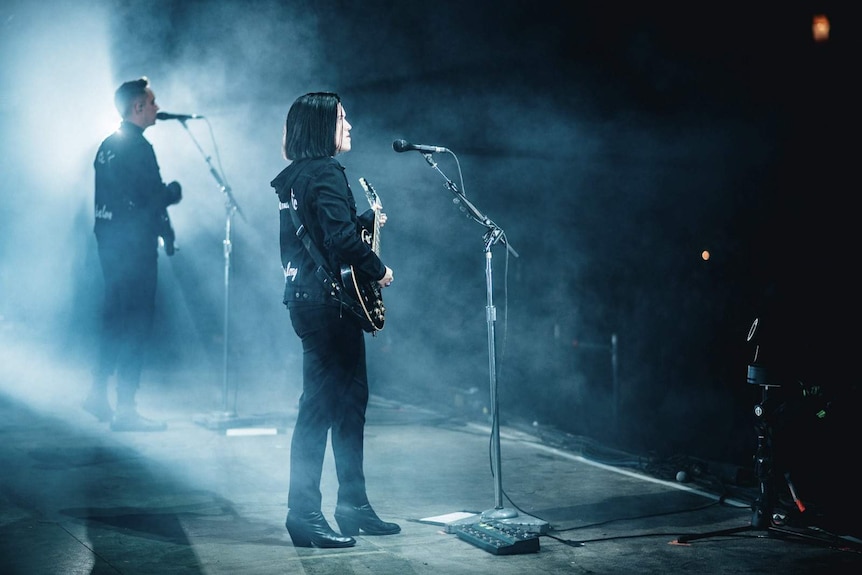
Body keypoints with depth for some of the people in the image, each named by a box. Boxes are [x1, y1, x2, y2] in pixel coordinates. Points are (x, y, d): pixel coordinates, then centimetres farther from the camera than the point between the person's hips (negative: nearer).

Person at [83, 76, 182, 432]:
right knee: (137, 323, -5)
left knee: (115, 319, 18)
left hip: (110, 242, 10)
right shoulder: (137, 147, -15)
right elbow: (147, 199, -20)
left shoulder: (108, 145, 14)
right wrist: (173, 192, -2)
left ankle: (98, 394, 26)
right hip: (134, 246, -10)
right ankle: (125, 409, -2)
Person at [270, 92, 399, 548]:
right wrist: (378, 270, -10)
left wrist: (367, 219, 29)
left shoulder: (296, 176, 16)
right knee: (320, 406, -7)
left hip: (307, 298, 10)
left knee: (350, 398, 15)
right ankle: (304, 515, -2)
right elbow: (341, 239, -24)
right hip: (328, 303, -10)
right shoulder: (326, 174, -14)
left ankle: (353, 505, 23)